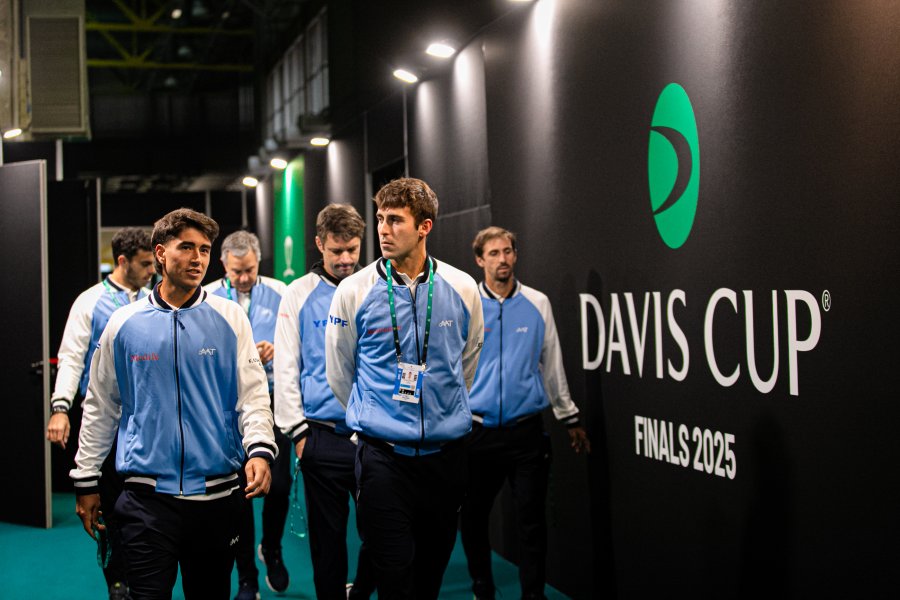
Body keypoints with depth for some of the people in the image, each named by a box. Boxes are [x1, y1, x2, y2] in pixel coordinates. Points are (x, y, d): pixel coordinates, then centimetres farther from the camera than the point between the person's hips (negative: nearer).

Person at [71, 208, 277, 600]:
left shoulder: (230, 318, 2)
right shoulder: (124, 323, 4)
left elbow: (252, 394, -3)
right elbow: (100, 407, 11)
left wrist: (260, 449, -21)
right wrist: (86, 480, 12)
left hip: (217, 492, 1)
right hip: (147, 495, 0)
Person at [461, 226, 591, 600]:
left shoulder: (537, 304, 4)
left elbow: (552, 365, 10)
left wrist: (570, 419, 13)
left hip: (526, 429, 0)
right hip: (476, 430, 0)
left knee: (531, 520, 1)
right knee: (473, 517, 10)